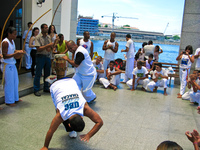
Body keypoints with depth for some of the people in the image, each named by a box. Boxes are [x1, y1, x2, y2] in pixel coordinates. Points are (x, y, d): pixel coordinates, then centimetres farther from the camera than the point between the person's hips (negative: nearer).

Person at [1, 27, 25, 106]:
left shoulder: (12, 41, 9)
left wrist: (18, 51, -1)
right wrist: (15, 53, -25)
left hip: (12, 64, 9)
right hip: (7, 65, -9)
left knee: (15, 82, 16)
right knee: (9, 83, 0)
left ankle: (15, 98, 30)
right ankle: (9, 101, 14)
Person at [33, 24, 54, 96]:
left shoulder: (49, 37, 9)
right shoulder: (38, 37, -8)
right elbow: (39, 49, -15)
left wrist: (51, 47, -7)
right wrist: (48, 45, -20)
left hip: (48, 56, 6)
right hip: (40, 57, -6)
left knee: (47, 73, 13)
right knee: (38, 74, 0)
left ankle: (46, 88, 27)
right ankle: (36, 90, 10)